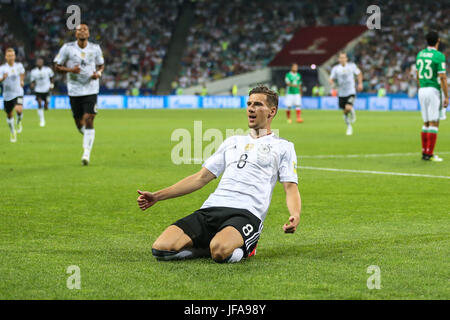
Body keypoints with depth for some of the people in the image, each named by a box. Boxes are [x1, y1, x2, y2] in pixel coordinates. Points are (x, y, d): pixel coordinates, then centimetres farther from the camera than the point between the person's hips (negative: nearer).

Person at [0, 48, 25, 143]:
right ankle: (12, 132, 36)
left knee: (19, 110, -25)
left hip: (18, 93, 0)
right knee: (9, 115, 12)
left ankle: (18, 122, 9)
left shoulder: (19, 65, -2)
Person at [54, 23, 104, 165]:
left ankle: (87, 152, -9)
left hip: (91, 89, -1)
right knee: (79, 123, 7)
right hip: (74, 91, 1)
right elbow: (57, 66, 1)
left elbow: (101, 65, 16)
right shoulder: (67, 48, -3)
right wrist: (70, 70, -17)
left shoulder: (95, 48, 2)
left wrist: (98, 73, -7)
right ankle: (88, 138, 40)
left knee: (89, 120, -13)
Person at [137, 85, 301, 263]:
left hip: (247, 213, -5)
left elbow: (291, 188, 6)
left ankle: (243, 248, -5)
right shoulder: (233, 142, 28)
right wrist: (157, 196, 20)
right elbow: (201, 178, 28)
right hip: (210, 209, 5)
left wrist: (295, 216, -18)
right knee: (160, 249, -19)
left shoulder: (283, 147, 15)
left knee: (220, 251, -39)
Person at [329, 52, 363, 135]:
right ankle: (349, 127, 29)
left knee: (348, 108, -23)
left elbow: (359, 73, 14)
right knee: (345, 112, 7)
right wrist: (332, 84, -21)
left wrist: (360, 83, 7)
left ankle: (352, 112, 14)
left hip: (351, 92, -2)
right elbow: (331, 79, 2)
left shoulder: (352, 66, -2)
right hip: (341, 93, 2)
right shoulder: (335, 68, -2)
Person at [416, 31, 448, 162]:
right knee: (434, 123, -4)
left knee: (426, 123, 14)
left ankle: (424, 152, 16)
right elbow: (442, 78, -13)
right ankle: (429, 154, -7)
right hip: (433, 90, -7)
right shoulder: (439, 56, -11)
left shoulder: (420, 54, 10)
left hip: (422, 91, 7)